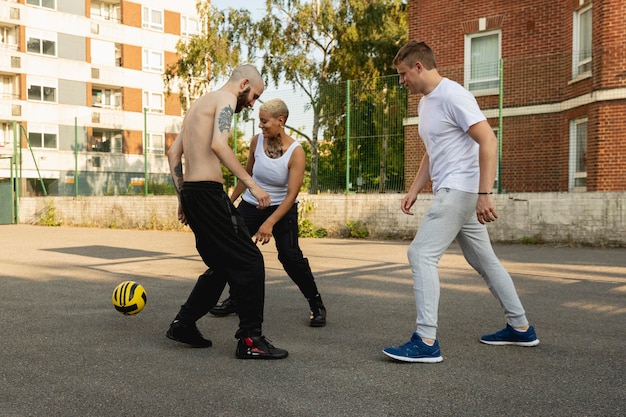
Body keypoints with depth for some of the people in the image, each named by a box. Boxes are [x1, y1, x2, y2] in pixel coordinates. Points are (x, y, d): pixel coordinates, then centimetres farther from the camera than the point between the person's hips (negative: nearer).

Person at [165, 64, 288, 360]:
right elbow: (218, 145, -23)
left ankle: (183, 324, 23)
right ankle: (250, 339, -3)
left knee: (222, 265, 18)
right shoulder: (226, 98, -4)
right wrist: (251, 184, -24)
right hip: (208, 191, -10)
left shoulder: (200, 103, 23)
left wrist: (183, 199, 22)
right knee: (250, 261, -5)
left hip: (190, 191, 10)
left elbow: (173, 153, 23)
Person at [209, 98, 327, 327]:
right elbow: (247, 174, 7)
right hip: (251, 205, 5)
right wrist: (230, 201, 11)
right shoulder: (257, 141, -9)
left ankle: (316, 305, -3)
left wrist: (269, 223, -32)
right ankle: (236, 299, 22)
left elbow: (291, 195, -24)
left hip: (282, 208, -4)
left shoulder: (296, 152, -21)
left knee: (290, 255, -19)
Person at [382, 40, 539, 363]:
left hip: (461, 189, -10)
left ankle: (426, 342, -11)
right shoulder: (424, 103, 16)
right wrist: (414, 191, 14)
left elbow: (488, 141, -20)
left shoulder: (452, 95, -14)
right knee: (484, 260, 15)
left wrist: (484, 193, -26)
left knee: (421, 254, -14)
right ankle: (521, 328, 27)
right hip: (451, 192, 10)